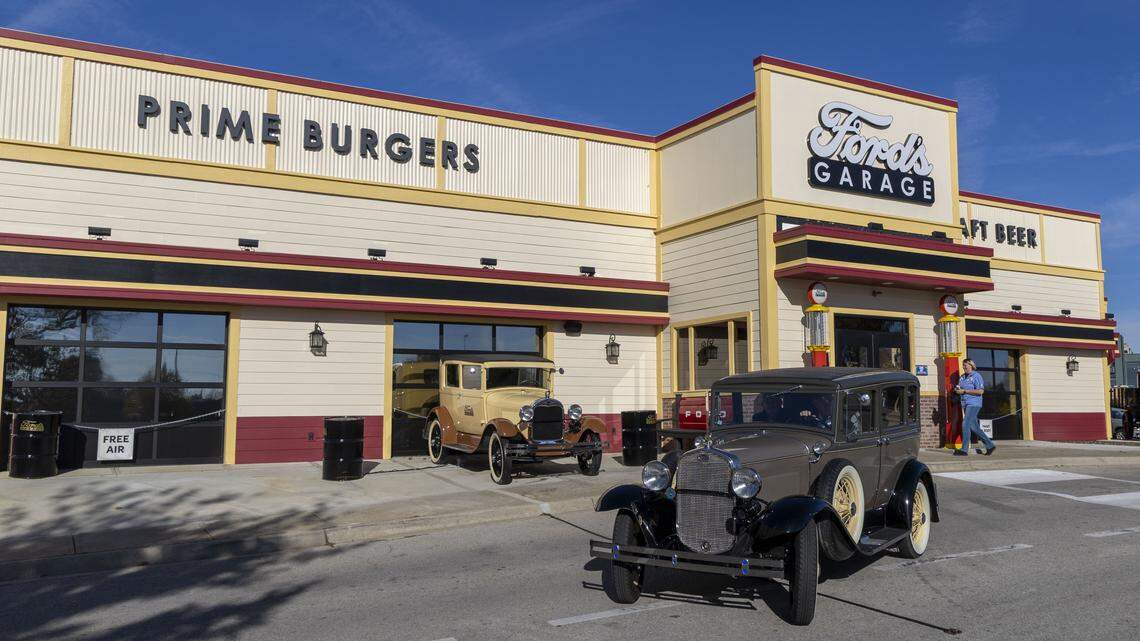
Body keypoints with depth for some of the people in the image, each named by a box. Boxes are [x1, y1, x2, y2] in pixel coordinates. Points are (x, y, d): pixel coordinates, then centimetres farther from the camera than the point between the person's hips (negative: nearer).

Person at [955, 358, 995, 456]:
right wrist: (957, 389, 2)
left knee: (966, 425, -13)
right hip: (965, 404, 8)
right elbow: (960, 389, 27)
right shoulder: (962, 377, 17)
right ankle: (990, 445, 21)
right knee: (974, 427, 9)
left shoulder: (976, 376, -8)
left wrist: (964, 391, -19)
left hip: (973, 404, -8)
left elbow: (981, 391, -17)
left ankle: (964, 450, -10)